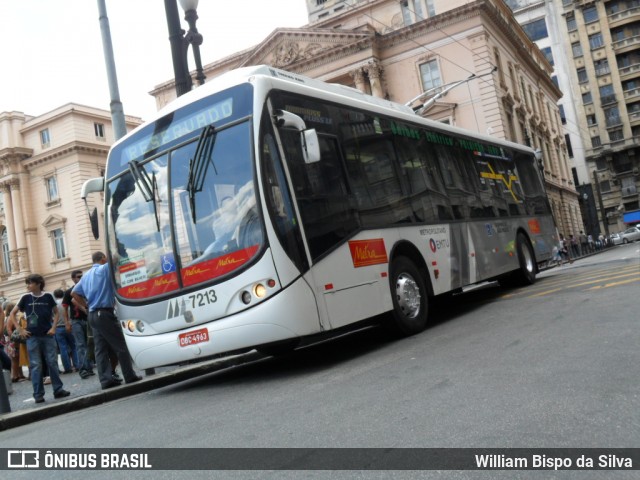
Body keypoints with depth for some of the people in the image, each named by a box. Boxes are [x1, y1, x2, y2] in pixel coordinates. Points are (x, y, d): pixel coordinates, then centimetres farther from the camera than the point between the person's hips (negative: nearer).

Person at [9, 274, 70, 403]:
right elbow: (12, 314, 8)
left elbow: (56, 312, 10)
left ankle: (58, 389, 12)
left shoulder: (48, 296, 0)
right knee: (36, 365, 2)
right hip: (32, 336, 0)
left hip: (48, 335, 0)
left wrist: (53, 327, -1)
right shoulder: (26, 298, 1)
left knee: (52, 362, 4)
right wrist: (20, 329, 0)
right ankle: (38, 394, 6)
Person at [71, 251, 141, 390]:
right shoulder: (105, 269, -3)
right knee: (120, 345, -2)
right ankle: (130, 376, 0)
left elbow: (74, 293, 19)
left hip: (93, 315, 8)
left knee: (100, 349, 5)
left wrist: (87, 306, 17)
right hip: (105, 313, -8)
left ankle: (106, 380, 2)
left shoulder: (86, 275, 19)